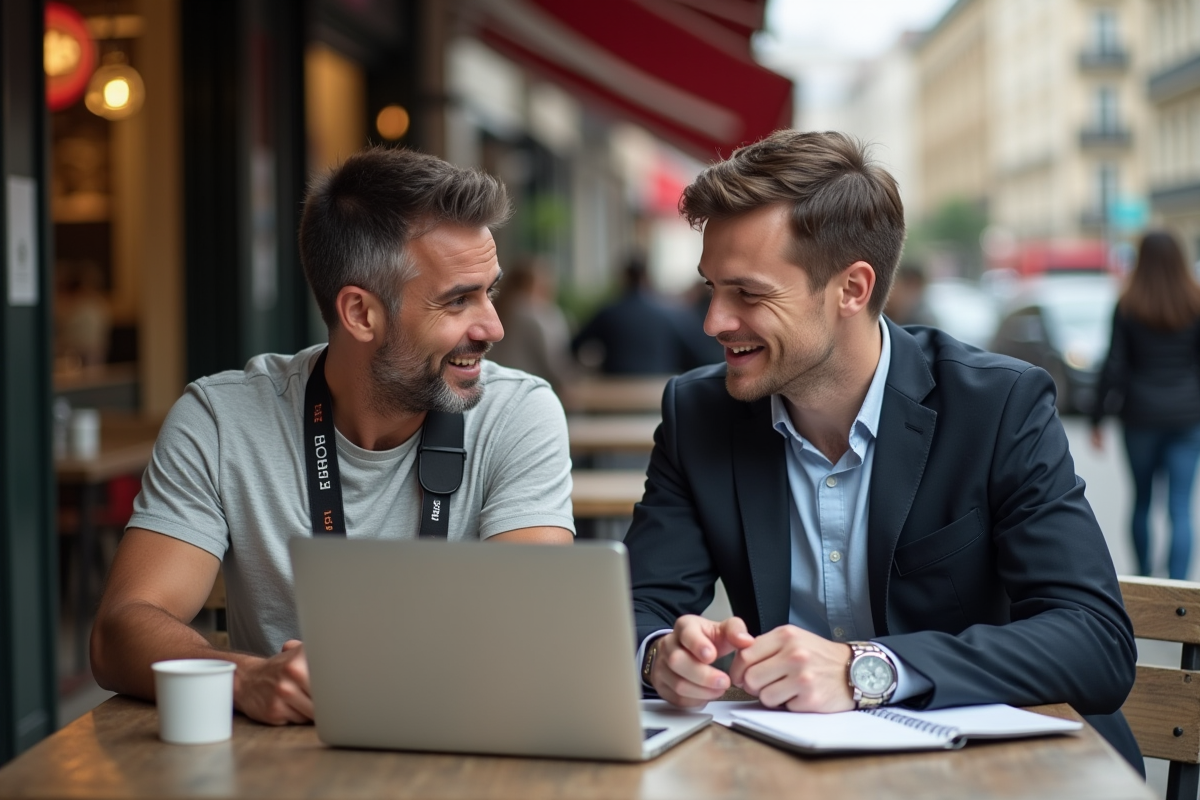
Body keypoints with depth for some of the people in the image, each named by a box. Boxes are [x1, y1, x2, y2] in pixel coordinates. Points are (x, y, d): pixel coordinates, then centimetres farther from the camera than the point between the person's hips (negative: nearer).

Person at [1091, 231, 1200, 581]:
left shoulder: (1128, 307, -4)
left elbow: (1113, 366, -5)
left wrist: (1097, 418, 1)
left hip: (1141, 414, 0)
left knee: (1141, 500, 18)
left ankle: (1144, 577, 32)